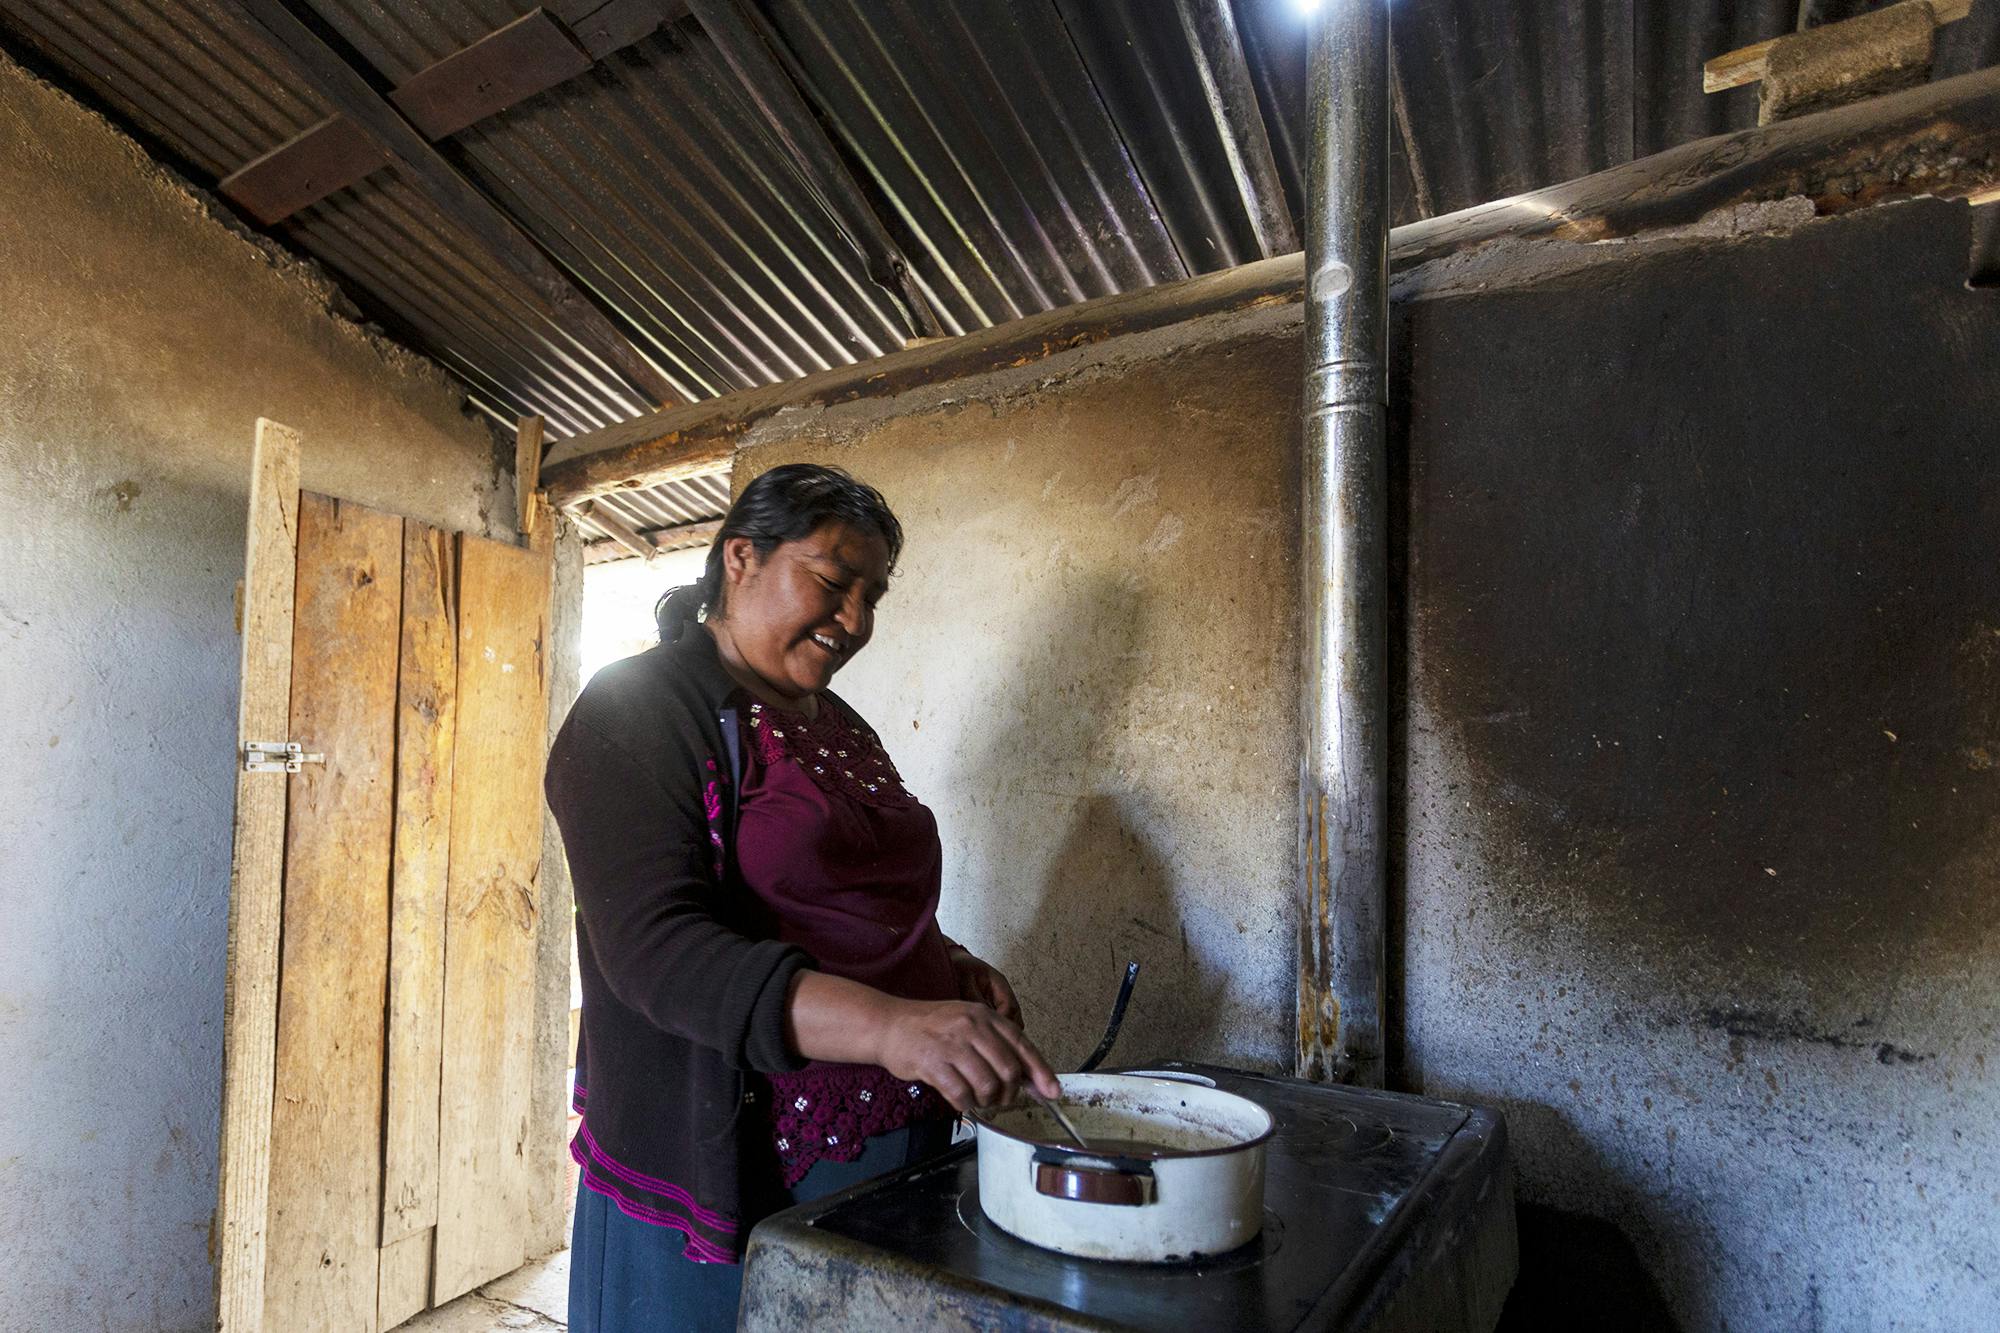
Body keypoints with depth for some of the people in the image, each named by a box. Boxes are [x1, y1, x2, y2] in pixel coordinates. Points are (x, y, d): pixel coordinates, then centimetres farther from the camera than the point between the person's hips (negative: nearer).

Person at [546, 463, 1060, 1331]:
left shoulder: (841, 730, 12)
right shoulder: (638, 712, -11)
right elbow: (654, 949, -24)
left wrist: (954, 973, 1)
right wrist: (890, 1025, -36)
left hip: (896, 1149, 7)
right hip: (722, 1176, -7)